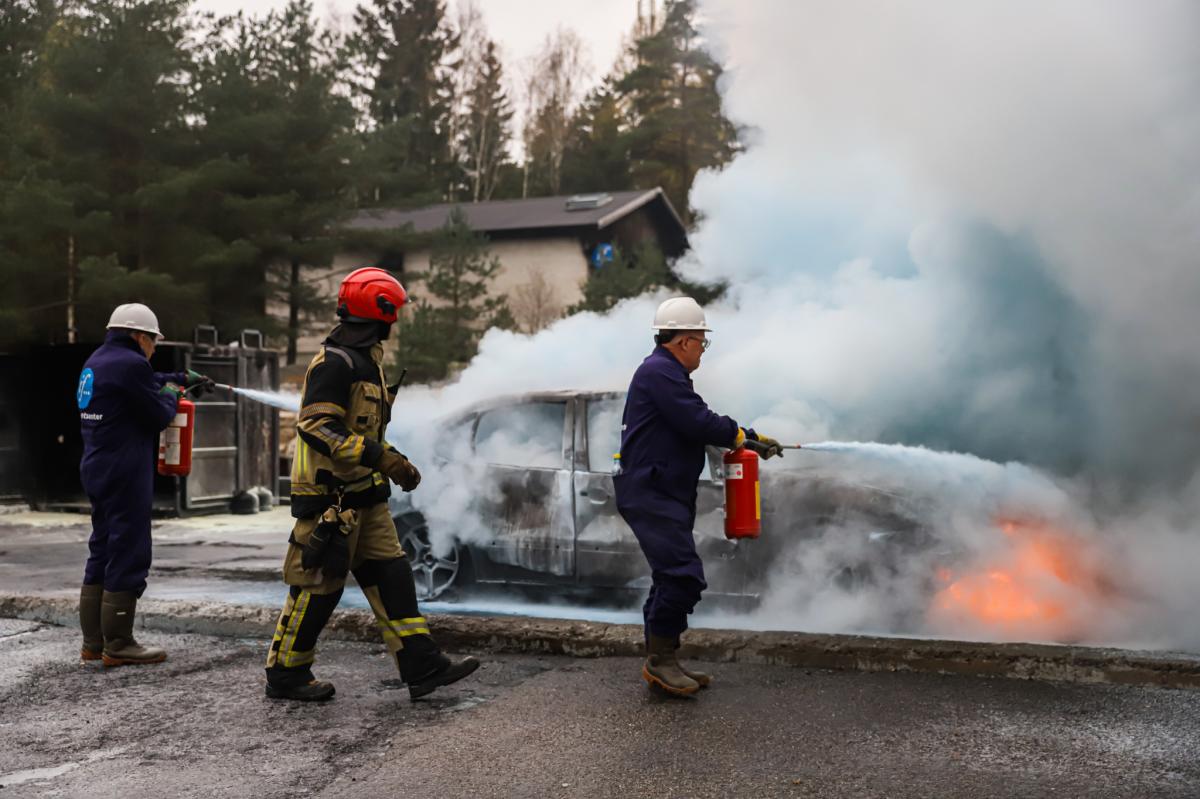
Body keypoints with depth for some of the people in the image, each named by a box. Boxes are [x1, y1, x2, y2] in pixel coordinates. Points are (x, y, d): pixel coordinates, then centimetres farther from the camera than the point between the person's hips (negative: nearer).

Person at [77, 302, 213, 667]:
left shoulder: (98, 361, 14)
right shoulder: (129, 364, -16)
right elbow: (159, 415, -12)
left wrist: (180, 378, 27)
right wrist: (172, 395, 7)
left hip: (98, 470, 10)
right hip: (124, 475, -10)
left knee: (102, 554, 15)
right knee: (128, 556, -4)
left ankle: (93, 642, 20)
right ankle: (118, 645, 0)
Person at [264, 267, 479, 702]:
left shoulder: (364, 360, 16)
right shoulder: (336, 362, -16)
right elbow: (319, 426, -25)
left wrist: (393, 460, 16)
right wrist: (381, 457, -27)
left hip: (362, 494, 10)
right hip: (329, 495, -10)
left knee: (390, 574, 7)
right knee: (319, 584, 0)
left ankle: (422, 666, 10)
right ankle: (285, 675, 15)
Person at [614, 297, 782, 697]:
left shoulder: (666, 373, 22)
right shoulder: (659, 371, -14)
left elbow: (698, 424, 22)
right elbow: (698, 423, -21)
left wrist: (749, 438, 16)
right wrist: (745, 437, -6)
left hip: (667, 495, 12)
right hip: (650, 494, -12)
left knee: (672, 578, 14)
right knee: (683, 575, -15)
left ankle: (661, 662, 20)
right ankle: (660, 659, -5)